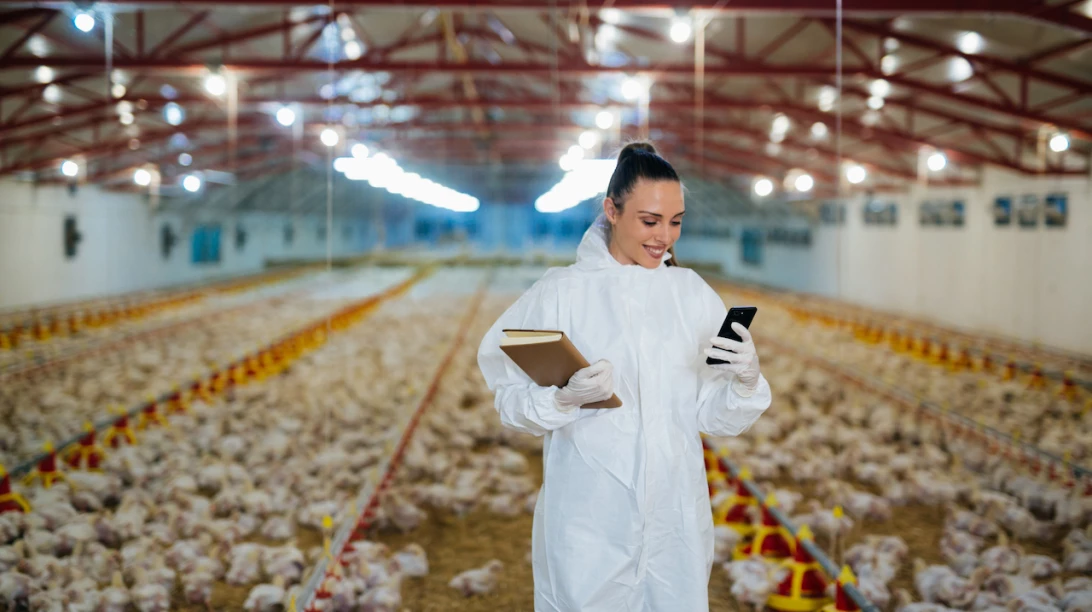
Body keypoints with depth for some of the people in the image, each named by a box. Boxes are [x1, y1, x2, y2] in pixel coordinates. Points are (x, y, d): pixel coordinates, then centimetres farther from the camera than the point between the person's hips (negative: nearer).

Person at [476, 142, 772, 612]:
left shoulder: (695, 295, 4)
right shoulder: (561, 292, -6)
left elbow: (712, 417, 4)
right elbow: (513, 400, -6)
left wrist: (746, 382, -15)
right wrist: (564, 397, -24)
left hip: (675, 518, 3)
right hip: (589, 522, -3)